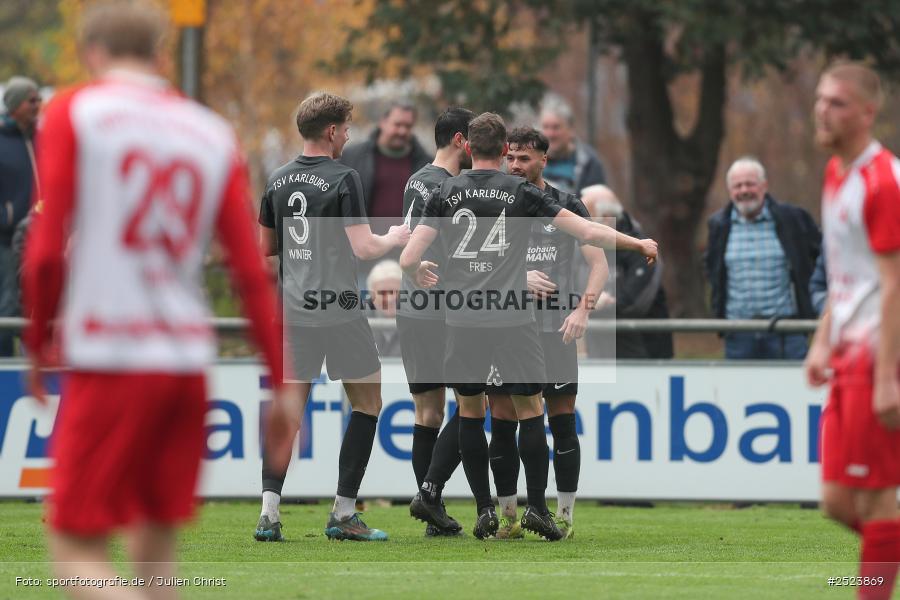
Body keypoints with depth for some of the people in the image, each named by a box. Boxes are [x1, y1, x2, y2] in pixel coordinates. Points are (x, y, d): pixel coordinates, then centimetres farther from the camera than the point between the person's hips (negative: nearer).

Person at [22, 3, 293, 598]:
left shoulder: (73, 112, 0)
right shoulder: (214, 133, 11)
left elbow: (47, 250, -7)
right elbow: (253, 271, 6)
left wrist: (39, 343, 7)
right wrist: (282, 383, 8)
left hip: (109, 359, -5)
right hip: (189, 359, 5)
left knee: (77, 550, -2)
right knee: (155, 548, 15)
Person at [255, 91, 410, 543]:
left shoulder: (279, 180, 8)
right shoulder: (342, 179, -10)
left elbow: (264, 247, 15)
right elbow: (363, 247, -14)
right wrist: (394, 239, 5)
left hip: (293, 311, 5)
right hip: (339, 310, -5)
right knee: (368, 403, 8)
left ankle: (269, 510, -5)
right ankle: (343, 514, 2)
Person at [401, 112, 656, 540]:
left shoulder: (445, 193, 5)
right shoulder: (522, 192, 2)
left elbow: (409, 259, 0)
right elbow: (587, 232, 1)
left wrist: (418, 273, 24)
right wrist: (639, 244, 15)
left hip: (463, 317, 1)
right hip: (513, 318, -1)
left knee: (470, 410, 13)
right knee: (530, 409, 8)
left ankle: (484, 509, 9)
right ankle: (536, 507, 0)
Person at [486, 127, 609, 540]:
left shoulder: (568, 207, 4)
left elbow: (599, 264, 1)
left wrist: (583, 309, -15)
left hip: (556, 332, -1)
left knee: (562, 424, -1)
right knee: (502, 424, -1)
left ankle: (564, 517, 6)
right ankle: (508, 518, 8)